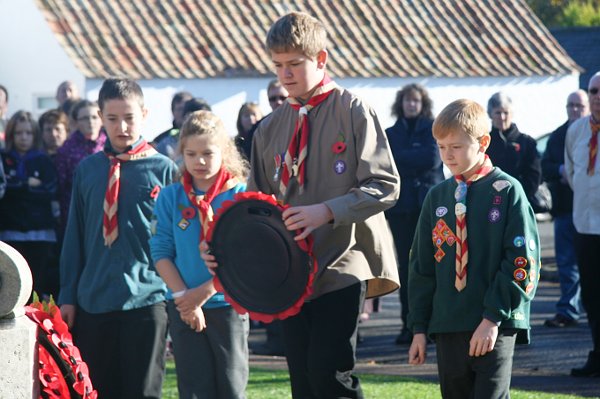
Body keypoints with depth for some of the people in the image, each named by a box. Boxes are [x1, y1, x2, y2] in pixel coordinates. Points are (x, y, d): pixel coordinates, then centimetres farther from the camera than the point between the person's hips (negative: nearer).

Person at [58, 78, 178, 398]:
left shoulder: (163, 169, 1)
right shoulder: (87, 170, 10)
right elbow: (74, 236, 13)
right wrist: (68, 297, 9)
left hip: (146, 299, -3)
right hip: (93, 300, 3)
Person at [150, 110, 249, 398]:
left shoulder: (241, 195, -3)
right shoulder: (171, 197, 4)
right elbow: (161, 252, 1)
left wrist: (204, 292, -13)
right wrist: (182, 297, -10)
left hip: (228, 305, -2)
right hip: (183, 309, 2)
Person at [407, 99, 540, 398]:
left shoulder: (507, 191, -3)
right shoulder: (437, 197, 12)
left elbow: (522, 261, -8)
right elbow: (422, 267, 16)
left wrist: (494, 317, -14)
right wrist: (419, 327, 11)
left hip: (495, 326, -5)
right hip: (447, 325, 5)